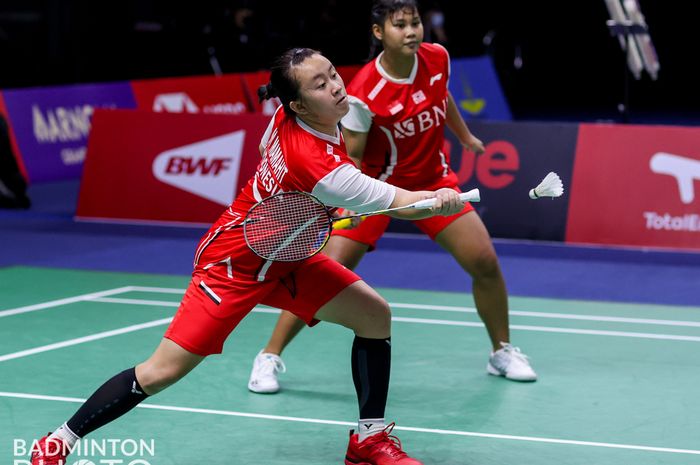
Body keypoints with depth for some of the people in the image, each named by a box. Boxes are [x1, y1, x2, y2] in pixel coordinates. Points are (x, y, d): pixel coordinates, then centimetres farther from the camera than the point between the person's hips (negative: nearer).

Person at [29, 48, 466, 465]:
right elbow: (395, 202, -25)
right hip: (236, 262, -9)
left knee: (375, 315, 1)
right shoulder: (318, 166, -34)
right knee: (162, 372, -9)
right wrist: (438, 201, -41)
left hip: (284, 256, 9)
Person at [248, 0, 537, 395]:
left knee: (486, 262, -4)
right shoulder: (363, 94, -26)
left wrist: (465, 135, 27)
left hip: (433, 180, 4)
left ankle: (503, 351, 20)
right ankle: (270, 357, 2)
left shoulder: (437, 58, -10)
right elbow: (351, 157, -17)